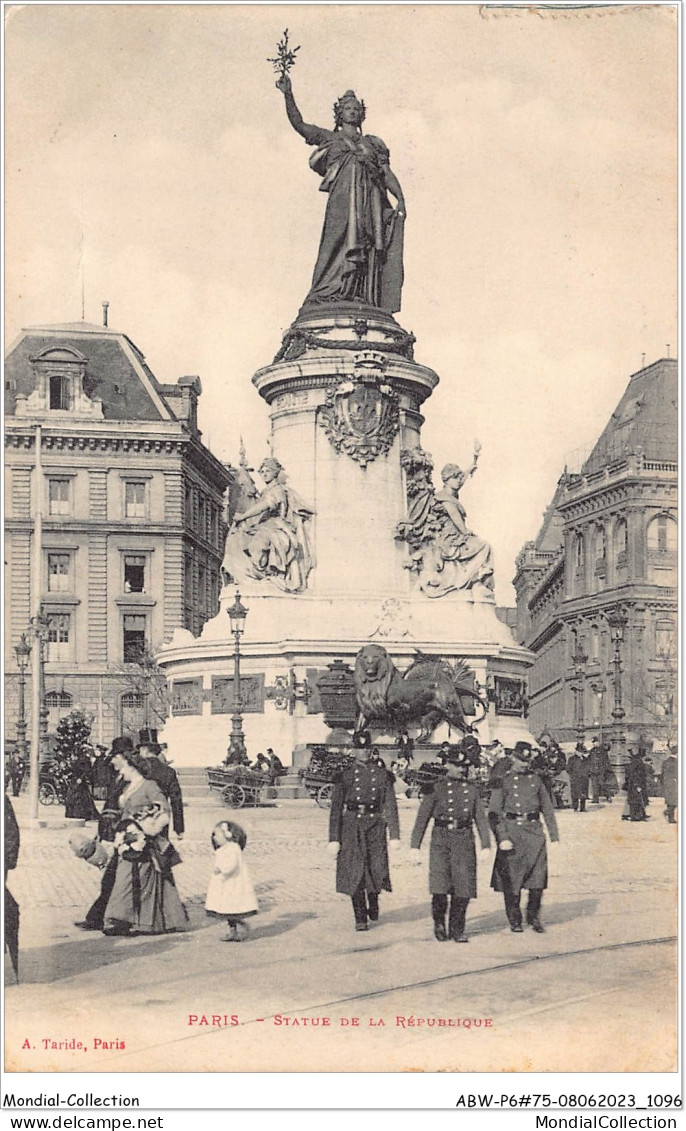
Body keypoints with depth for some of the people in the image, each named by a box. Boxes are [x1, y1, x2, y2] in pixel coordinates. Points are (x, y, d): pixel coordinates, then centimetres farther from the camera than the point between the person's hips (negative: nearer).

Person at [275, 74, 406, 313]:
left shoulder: (373, 143, 29)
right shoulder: (329, 138, 24)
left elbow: (387, 173, 17)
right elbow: (298, 124, 14)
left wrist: (401, 199, 1)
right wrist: (288, 95, 2)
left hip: (372, 197, 3)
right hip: (344, 195, -3)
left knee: (371, 250, -10)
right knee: (343, 239, -20)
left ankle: (367, 302, -16)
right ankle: (334, 296, -26)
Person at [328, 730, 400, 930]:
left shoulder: (382, 775, 7)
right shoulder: (344, 776, 2)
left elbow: (391, 806, 7)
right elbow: (336, 807, -1)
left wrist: (394, 835, 1)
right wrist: (333, 838, -6)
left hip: (375, 825, 1)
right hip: (352, 826, -1)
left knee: (376, 868, 0)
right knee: (355, 871, -3)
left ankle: (373, 904, 31)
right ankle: (360, 918, 8)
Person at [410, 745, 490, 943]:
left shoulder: (472, 789, 13)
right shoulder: (436, 787, 3)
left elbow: (481, 818, 15)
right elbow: (422, 817, 3)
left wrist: (486, 845, 5)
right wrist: (415, 846, -3)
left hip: (465, 840, 3)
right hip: (441, 839, -3)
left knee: (463, 887, -1)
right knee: (439, 886, -11)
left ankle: (456, 929, 15)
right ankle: (439, 921, 14)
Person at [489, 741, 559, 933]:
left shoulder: (535, 779, 12)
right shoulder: (503, 780, 0)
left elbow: (547, 807, 16)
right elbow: (495, 811, -4)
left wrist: (554, 833, 9)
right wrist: (502, 837, -13)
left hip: (534, 830, 3)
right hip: (511, 831, -3)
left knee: (538, 876, -3)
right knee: (511, 879, 2)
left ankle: (533, 917, 12)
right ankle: (514, 920, 14)